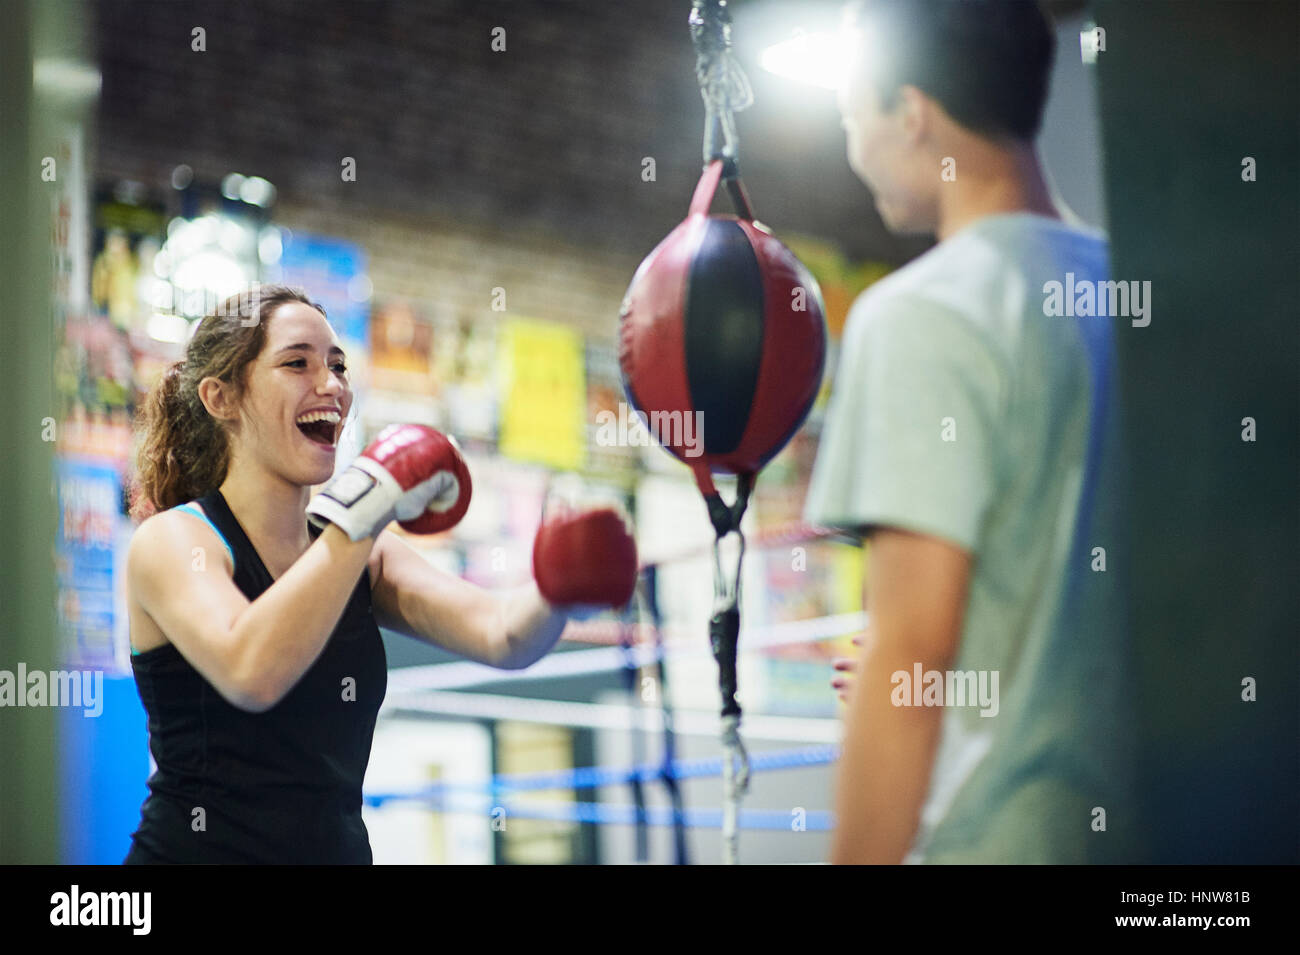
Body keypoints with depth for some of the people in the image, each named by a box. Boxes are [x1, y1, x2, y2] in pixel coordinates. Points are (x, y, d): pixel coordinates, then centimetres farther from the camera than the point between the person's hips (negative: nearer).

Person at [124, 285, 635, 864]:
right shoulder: (172, 541, -6)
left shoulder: (363, 557, 10)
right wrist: (363, 510, -22)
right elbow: (250, 672, -24)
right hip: (198, 850, -4)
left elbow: (501, 635, -3)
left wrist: (560, 589, -23)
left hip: (341, 848, 4)